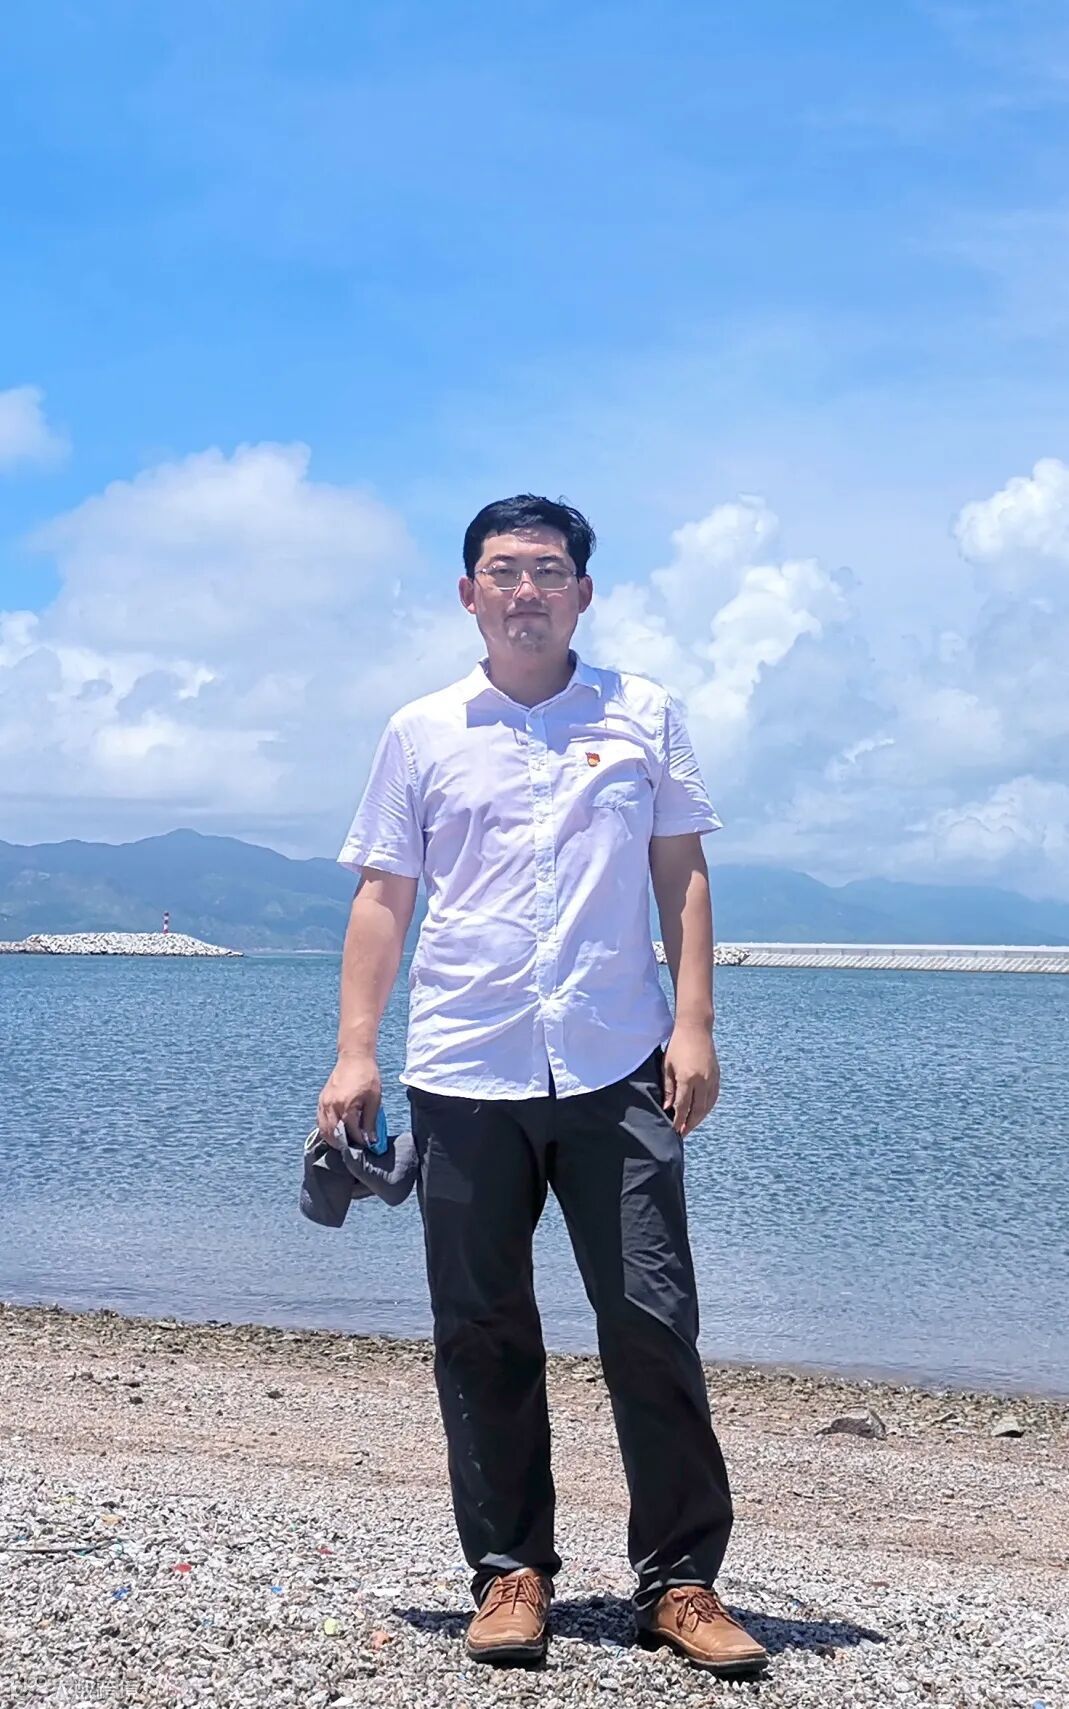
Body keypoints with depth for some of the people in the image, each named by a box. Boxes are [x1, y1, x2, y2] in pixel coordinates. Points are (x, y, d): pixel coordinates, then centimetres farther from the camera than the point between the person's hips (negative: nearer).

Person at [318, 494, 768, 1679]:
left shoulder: (641, 716, 9)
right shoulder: (422, 734, 9)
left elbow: (682, 875, 9)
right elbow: (382, 896, 8)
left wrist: (693, 1026, -1)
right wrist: (355, 1052, 0)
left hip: (616, 1069, -1)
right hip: (463, 1075, 1)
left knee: (654, 1323, -3)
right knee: (482, 1335, 5)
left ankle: (680, 1582, 8)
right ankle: (509, 1574, 16)